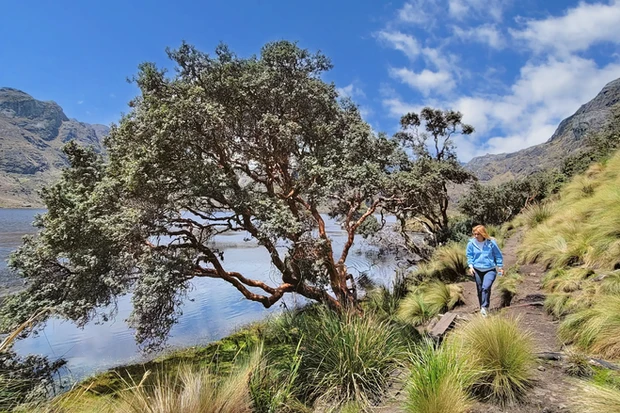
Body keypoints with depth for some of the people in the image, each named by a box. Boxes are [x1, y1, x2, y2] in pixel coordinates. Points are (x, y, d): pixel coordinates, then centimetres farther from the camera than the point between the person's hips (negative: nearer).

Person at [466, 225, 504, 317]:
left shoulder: (491, 243, -6)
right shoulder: (471, 243, -4)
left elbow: (498, 255, 5)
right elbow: (469, 256, 5)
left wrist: (500, 267, 8)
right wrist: (471, 266, -8)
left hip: (490, 270, -2)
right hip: (477, 270, 2)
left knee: (486, 287, -22)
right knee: (480, 290, 11)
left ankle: (485, 307, -16)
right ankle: (482, 308, 26)